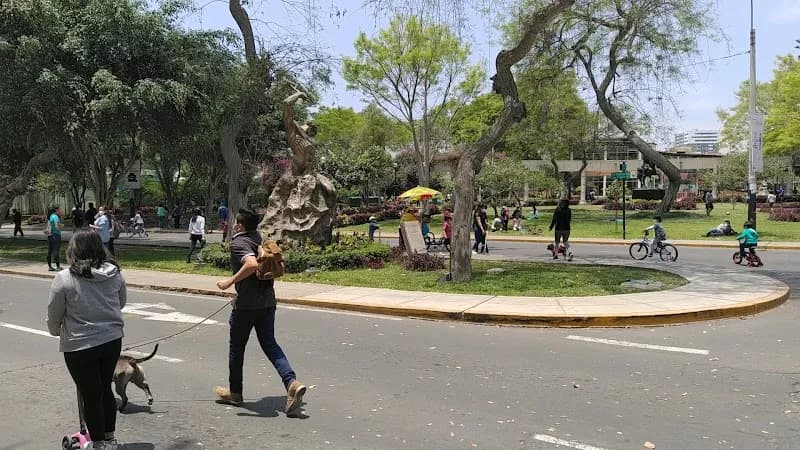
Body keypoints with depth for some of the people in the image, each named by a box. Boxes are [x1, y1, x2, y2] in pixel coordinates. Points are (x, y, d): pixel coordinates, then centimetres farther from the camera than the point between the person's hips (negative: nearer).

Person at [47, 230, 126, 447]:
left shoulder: (64, 279, -15)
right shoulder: (115, 273, -3)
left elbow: (53, 316, -4)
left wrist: (56, 331, 16)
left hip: (80, 346, -4)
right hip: (112, 340, 5)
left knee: (91, 396, 10)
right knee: (106, 389, 21)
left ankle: (99, 443, 25)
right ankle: (110, 438, 35)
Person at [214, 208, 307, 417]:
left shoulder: (238, 243, -13)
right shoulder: (258, 239, 12)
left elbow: (252, 264, -32)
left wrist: (230, 282, -23)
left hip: (246, 304, -7)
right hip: (267, 301, 7)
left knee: (236, 347, 13)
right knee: (270, 344, 8)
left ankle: (234, 392, 28)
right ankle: (292, 383, -12)